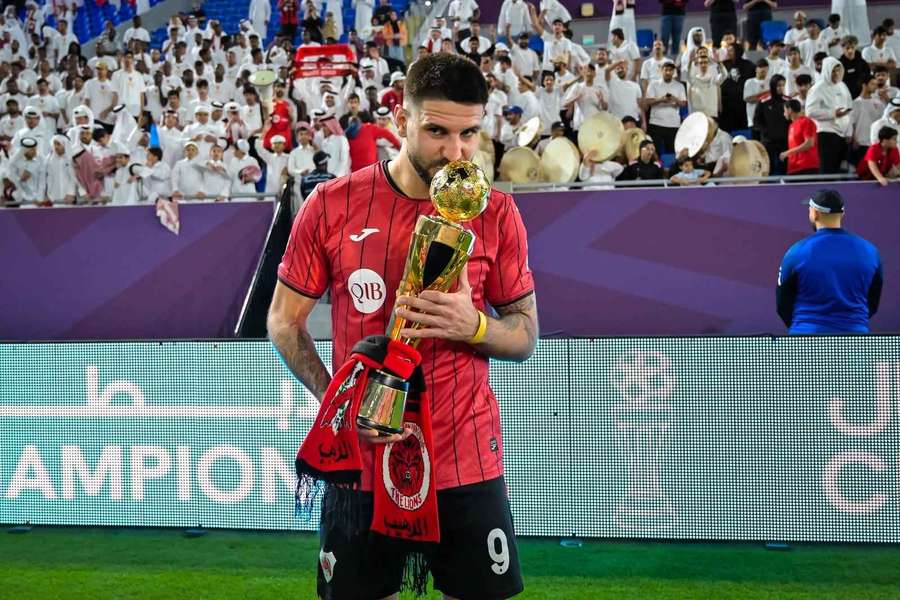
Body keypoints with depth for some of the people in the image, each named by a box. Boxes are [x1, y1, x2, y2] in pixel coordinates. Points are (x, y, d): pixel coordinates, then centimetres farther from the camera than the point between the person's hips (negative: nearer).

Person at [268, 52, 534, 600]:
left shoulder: (497, 214, -2)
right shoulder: (332, 205, -5)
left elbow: (526, 335, 4)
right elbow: (284, 322, 3)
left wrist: (473, 326, -18)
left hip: (468, 465, 0)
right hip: (362, 460, 0)